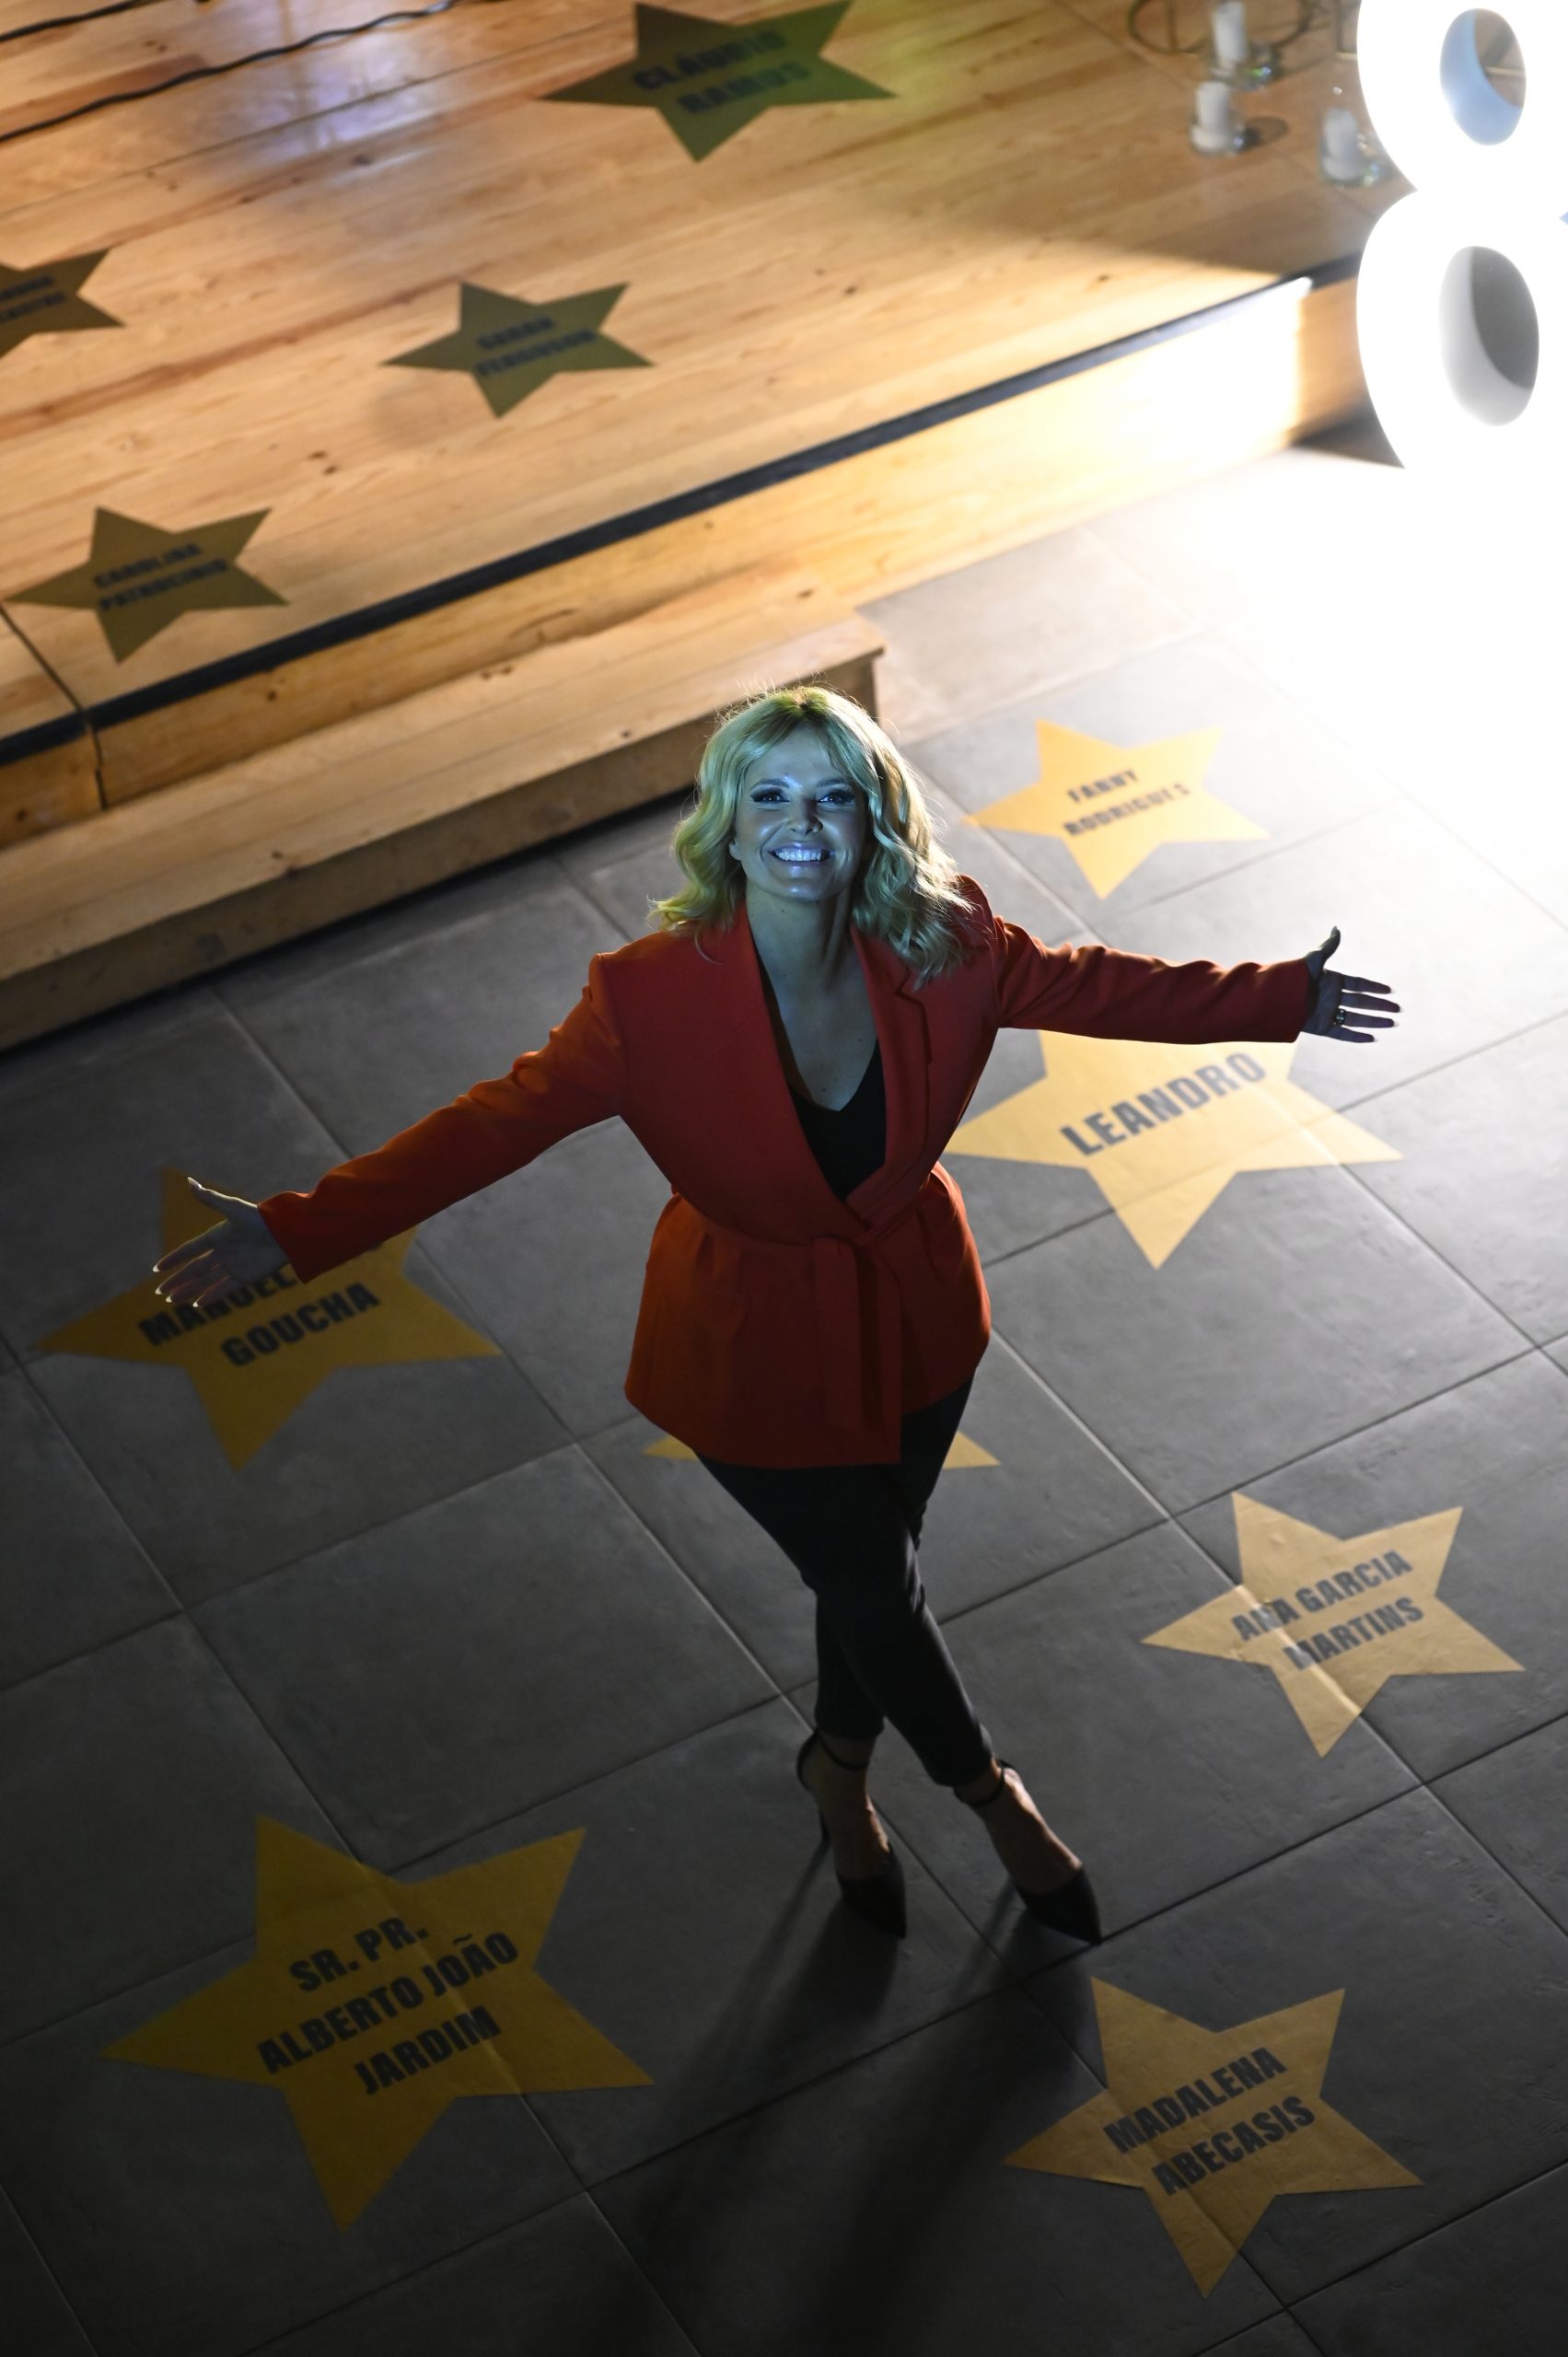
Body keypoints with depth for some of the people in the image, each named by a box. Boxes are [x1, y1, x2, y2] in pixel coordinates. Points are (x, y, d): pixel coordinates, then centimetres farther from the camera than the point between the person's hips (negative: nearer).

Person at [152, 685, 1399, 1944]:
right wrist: (300, 1228, -30)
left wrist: (1284, 999, 4)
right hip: (762, 1350, -3)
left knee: (874, 1559, 24)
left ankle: (841, 1768, 57)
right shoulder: (652, 997, -30)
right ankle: (991, 1792, 46)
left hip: (915, 1311, 3)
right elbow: (495, 1122, -24)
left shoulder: (944, 947, -20)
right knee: (876, 1586, 14)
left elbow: (1093, 987, -3)